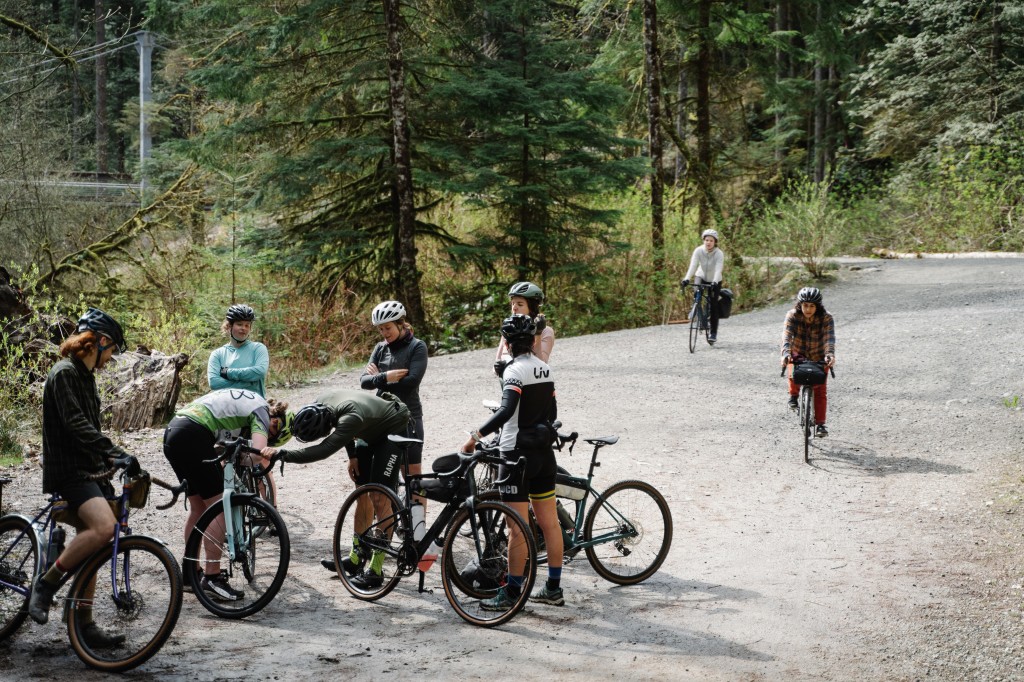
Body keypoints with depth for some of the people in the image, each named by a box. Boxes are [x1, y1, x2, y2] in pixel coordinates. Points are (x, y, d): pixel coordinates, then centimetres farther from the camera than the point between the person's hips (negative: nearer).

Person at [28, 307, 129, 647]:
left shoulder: (85, 376, 18)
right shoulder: (64, 373, -12)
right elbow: (76, 425, -24)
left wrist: (108, 459, 21)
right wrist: (115, 451, -32)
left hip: (87, 471, 10)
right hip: (67, 470, -10)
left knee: (89, 549, 8)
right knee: (104, 527, -28)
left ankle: (85, 625, 13)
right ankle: (46, 582, -14)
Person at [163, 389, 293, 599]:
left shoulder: (246, 401, 27)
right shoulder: (261, 411, 0)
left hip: (172, 432, 10)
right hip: (192, 437, -10)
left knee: (198, 506, 19)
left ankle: (189, 572, 26)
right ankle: (212, 577, -1)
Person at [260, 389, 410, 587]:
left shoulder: (352, 418, -42)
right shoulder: (321, 404, -17)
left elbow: (324, 450, -52)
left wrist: (282, 454, -56)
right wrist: (352, 455, 1)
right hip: (371, 432, 9)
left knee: (381, 499, -14)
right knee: (362, 495, 10)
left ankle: (376, 571, -13)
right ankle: (355, 559, 19)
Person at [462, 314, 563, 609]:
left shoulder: (515, 370, -15)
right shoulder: (545, 368, 9)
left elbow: (506, 410, -29)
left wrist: (476, 435, -29)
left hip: (517, 453, -8)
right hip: (544, 451, 8)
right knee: (549, 522, 11)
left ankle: (511, 593, 0)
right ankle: (553, 588, 18)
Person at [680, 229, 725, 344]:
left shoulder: (719, 254, -25)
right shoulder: (698, 251, -21)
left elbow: (718, 270, -35)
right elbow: (692, 266, -30)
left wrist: (715, 282, -52)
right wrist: (686, 279, -44)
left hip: (714, 281, -1)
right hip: (701, 277, 1)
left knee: (713, 306, -5)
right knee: (697, 291, -32)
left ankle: (714, 333, 3)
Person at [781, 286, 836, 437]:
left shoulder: (826, 318, -21)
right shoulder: (792, 316, -20)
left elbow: (830, 338, -34)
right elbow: (786, 336, -33)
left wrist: (830, 354, -53)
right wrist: (786, 354, -52)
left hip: (819, 357, 0)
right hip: (799, 354, 0)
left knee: (820, 390, -4)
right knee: (794, 372, -32)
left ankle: (819, 424, 6)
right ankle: (793, 395, -3)